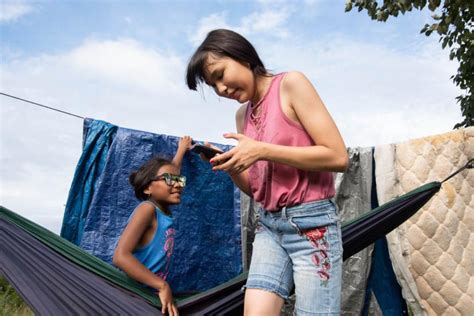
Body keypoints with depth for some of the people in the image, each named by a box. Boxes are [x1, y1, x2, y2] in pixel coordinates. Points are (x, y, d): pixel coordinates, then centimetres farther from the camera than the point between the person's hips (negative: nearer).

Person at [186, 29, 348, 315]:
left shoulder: (290, 84, -6)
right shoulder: (243, 115, 12)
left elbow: (338, 157, -14)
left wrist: (263, 151, -17)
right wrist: (229, 164, -4)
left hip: (312, 223, -5)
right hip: (269, 226, 5)